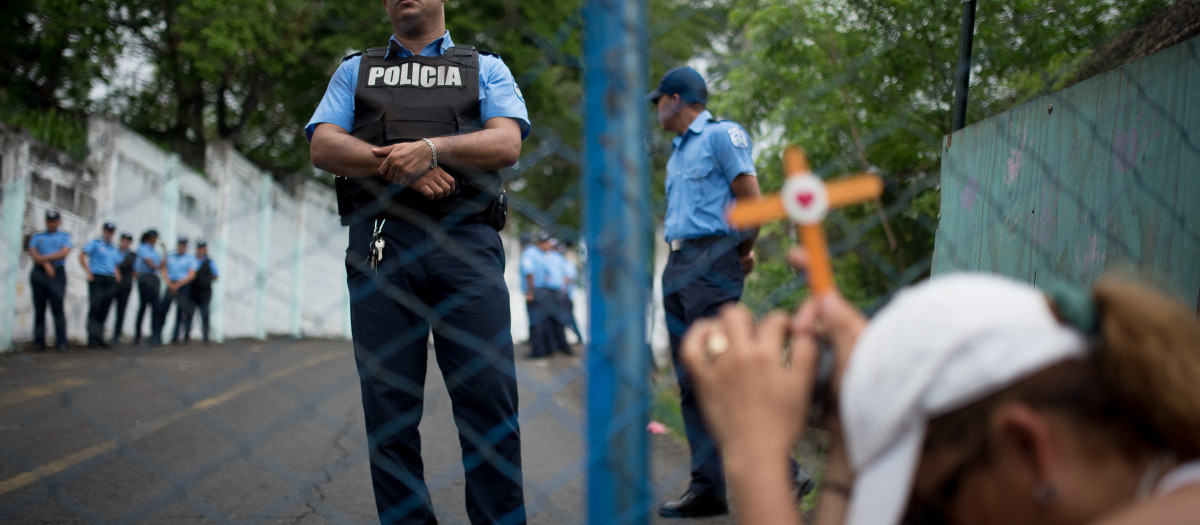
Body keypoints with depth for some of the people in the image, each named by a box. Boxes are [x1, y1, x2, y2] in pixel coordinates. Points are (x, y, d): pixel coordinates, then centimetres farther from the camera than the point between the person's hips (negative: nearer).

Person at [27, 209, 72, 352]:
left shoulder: (65, 236, 13)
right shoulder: (37, 237, 18)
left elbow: (63, 253, -2)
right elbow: (33, 253, 4)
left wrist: (42, 258, -6)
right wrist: (46, 264, -11)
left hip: (57, 273, -2)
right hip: (39, 274, 2)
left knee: (58, 307, -11)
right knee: (39, 309, 0)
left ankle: (61, 342, -14)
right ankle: (39, 342, 2)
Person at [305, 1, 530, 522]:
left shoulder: (486, 68, 20)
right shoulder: (355, 72, 23)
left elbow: (507, 143, 3)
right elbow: (323, 146, 8)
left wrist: (431, 148, -13)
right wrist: (398, 165, -8)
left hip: (466, 243, -1)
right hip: (380, 243, 1)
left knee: (488, 395, -10)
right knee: (388, 401, -3)